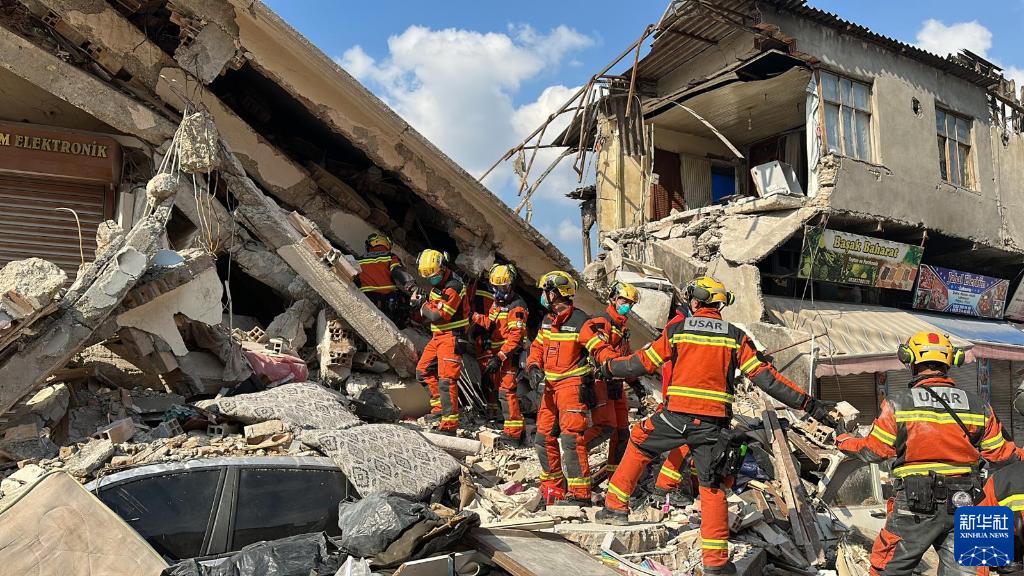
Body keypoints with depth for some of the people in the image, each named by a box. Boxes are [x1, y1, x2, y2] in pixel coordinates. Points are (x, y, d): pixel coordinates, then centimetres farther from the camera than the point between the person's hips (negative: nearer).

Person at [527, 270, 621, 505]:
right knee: (544, 437, 13)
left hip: (572, 385, -8)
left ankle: (580, 493, -8)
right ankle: (553, 486, 28)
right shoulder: (547, 321, 11)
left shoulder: (580, 322, -13)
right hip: (550, 386, 8)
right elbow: (537, 347, 17)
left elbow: (600, 348, -17)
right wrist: (534, 367, -1)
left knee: (571, 437, -15)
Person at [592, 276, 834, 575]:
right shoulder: (735, 336, 4)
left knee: (638, 445, 25)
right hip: (713, 423, 1)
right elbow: (765, 376, 0)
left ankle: (616, 505, 27)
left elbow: (643, 362, 8)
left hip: (675, 416, -1)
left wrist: (609, 368, 25)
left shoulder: (677, 329, 2)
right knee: (712, 488, 11)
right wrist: (809, 404, 5)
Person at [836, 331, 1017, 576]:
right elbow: (999, 453, 9)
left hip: (915, 504, -3)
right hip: (963, 505, 3)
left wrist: (843, 441, 13)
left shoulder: (898, 402, -9)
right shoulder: (978, 405, 1)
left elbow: (873, 451, -6)